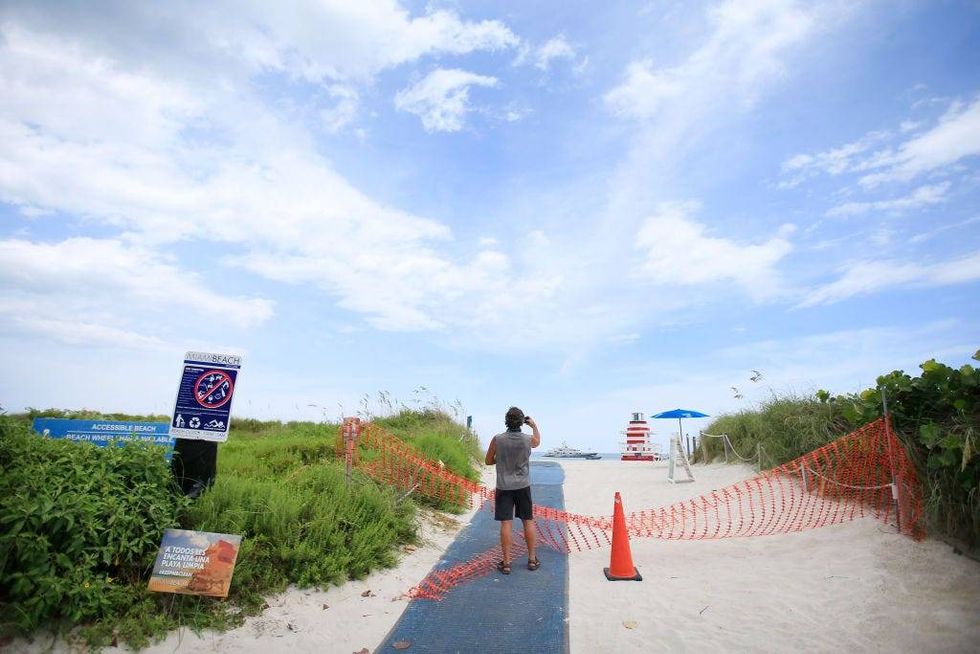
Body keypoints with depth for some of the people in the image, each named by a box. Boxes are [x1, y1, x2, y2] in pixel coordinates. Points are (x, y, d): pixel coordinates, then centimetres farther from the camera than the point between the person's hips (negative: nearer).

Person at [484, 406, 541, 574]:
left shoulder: (497, 439, -12)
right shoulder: (528, 439, -9)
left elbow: (489, 461, 1)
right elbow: (538, 441, 17)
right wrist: (534, 425, 27)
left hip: (504, 487, -1)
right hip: (523, 486, 1)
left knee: (506, 523, 2)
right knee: (528, 521, 12)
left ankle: (506, 563, 7)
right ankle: (532, 559, 21)